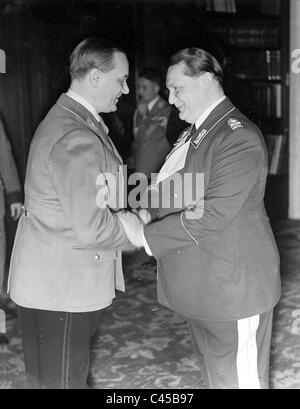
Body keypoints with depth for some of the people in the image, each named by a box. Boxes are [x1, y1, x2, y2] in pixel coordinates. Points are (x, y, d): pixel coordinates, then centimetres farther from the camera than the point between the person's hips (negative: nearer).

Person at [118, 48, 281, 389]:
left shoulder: (239, 139, -19)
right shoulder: (194, 132, 11)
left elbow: (213, 215, -26)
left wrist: (145, 235, -22)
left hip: (233, 286, -9)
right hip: (199, 285, 9)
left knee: (239, 379, 5)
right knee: (216, 373, 23)